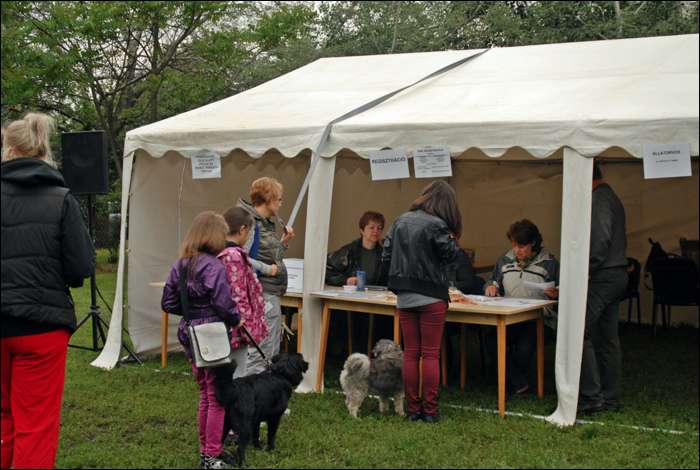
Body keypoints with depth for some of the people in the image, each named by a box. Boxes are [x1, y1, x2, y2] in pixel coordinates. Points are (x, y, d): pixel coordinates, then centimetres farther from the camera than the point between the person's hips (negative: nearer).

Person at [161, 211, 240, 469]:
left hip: (190, 335, 7)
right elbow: (224, 305, -22)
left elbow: (168, 303, 6)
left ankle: (206, 449, 30)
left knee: (205, 394, 20)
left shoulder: (180, 265, 3)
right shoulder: (214, 266, -19)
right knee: (217, 397, 6)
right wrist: (237, 319, -4)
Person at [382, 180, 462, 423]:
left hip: (404, 297, 5)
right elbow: (449, 255, -6)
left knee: (410, 353, 10)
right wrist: (453, 240, 10)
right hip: (431, 296, -5)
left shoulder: (400, 221, 5)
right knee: (430, 354, 3)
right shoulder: (436, 225, -13)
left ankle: (412, 409, 13)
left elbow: (386, 256, 6)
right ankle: (430, 410, 5)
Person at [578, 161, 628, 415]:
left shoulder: (598, 199, -13)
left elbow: (600, 240, -23)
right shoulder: (611, 197, 19)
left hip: (602, 277, -10)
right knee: (608, 339, 12)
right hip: (617, 274, 10)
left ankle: (591, 396, -8)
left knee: (580, 333, -9)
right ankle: (610, 397, 17)